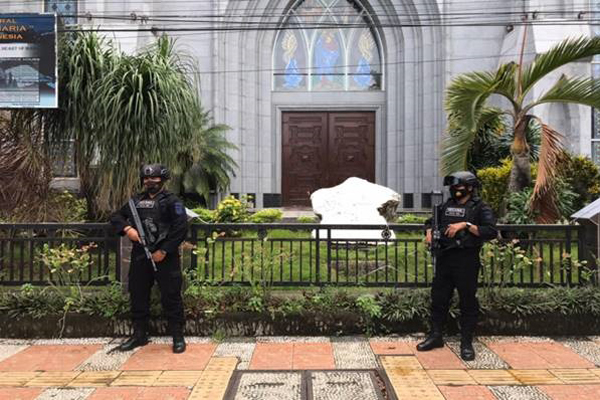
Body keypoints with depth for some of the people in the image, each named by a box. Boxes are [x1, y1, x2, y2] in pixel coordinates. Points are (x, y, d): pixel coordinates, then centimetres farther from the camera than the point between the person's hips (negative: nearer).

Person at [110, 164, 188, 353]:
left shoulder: (172, 201, -5)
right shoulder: (136, 201, 13)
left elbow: (181, 228, -14)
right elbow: (116, 216, 17)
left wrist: (164, 251, -17)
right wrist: (127, 229, -5)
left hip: (165, 257, -6)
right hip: (140, 256, 6)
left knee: (171, 297, -1)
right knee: (138, 295, 13)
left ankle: (178, 336, 10)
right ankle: (139, 335, 28)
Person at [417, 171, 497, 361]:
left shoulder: (480, 208, -3)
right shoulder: (446, 206, 12)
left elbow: (491, 231, -16)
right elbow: (430, 222, 25)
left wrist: (466, 225, -21)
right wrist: (429, 232, 3)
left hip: (467, 261, -5)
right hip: (444, 258, 5)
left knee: (468, 302, 3)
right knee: (438, 298, 12)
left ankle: (466, 343, 15)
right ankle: (435, 336, 26)